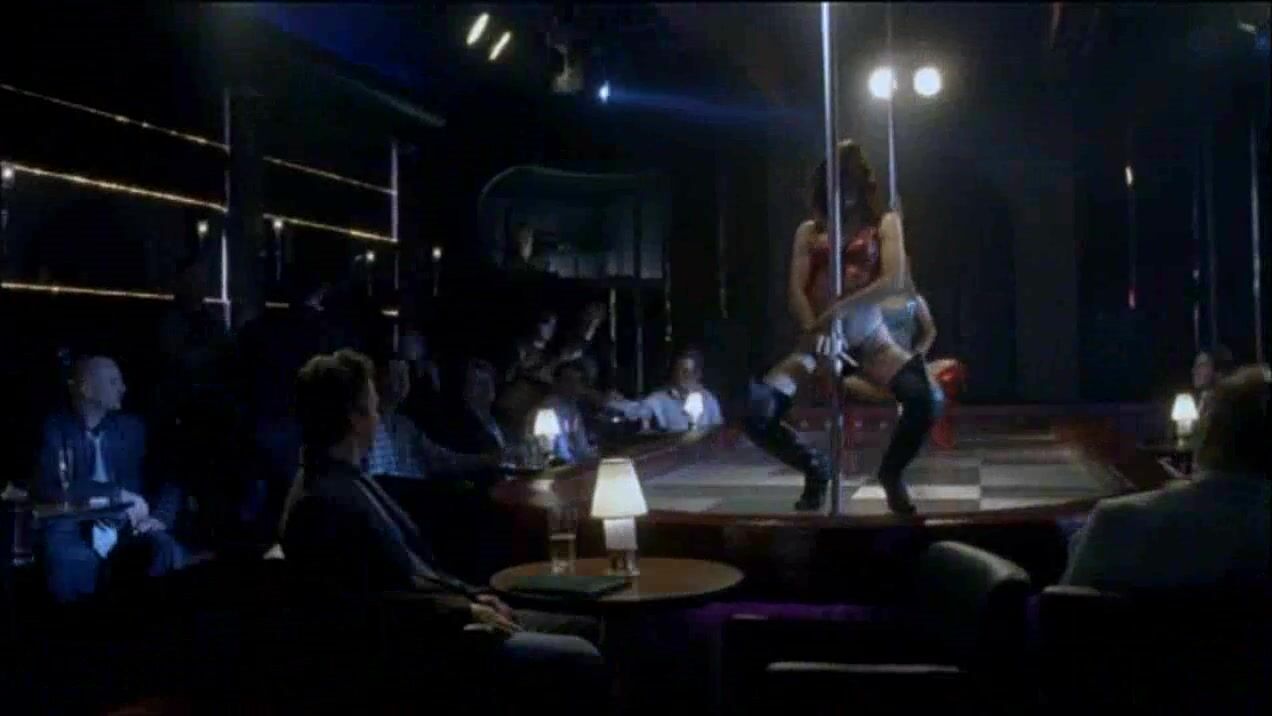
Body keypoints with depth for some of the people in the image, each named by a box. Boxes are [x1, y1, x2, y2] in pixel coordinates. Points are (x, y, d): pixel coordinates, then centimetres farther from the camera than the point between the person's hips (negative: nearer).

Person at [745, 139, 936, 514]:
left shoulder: (885, 223, 8)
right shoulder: (809, 230, 11)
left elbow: (895, 280, -8)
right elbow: (796, 292, -1)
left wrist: (839, 308, -20)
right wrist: (819, 343, -16)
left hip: (869, 337, -1)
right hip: (817, 338, 1)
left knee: (922, 397, -30)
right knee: (757, 414, -20)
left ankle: (891, 472, 2)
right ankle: (815, 468, 11)